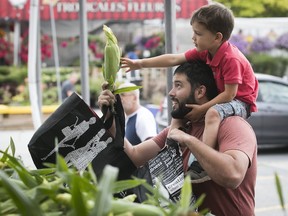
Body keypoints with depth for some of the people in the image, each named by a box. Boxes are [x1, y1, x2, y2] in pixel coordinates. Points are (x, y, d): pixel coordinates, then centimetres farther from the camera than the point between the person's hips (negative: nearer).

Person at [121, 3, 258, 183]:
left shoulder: (231, 59, -28)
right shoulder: (204, 52, -3)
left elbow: (229, 94, -28)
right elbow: (174, 59, -2)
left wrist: (202, 109, -25)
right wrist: (140, 64, -4)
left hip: (241, 102, -10)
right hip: (223, 98, 10)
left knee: (212, 113, -39)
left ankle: (202, 165, -44)